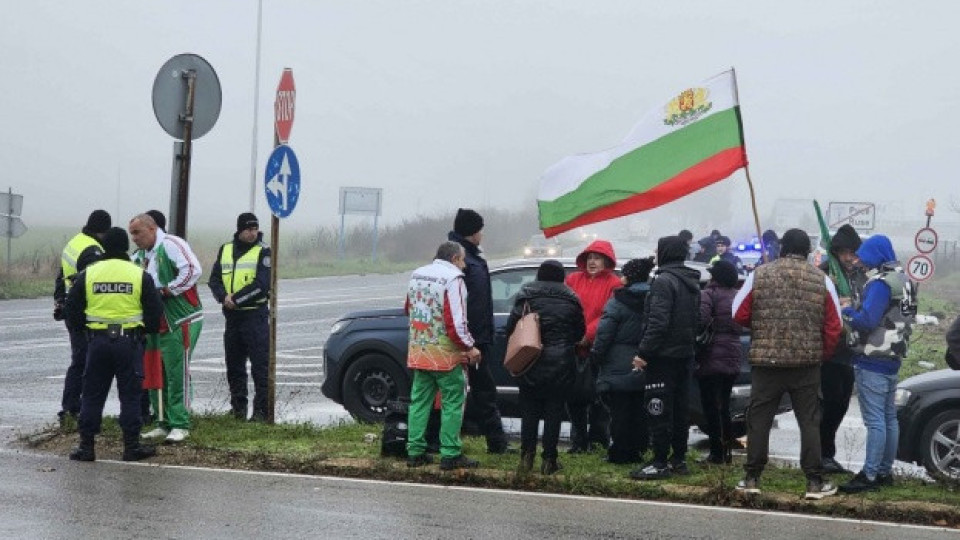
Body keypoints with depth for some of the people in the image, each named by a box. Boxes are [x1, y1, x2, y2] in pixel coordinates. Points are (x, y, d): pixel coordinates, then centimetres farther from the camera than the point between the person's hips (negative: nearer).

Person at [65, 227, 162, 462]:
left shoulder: (87, 275, 2)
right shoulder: (140, 275, -2)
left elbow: (73, 311, 7)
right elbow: (154, 312, 0)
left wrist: (83, 328, 23)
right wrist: (147, 329, 19)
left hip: (98, 341, 1)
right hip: (130, 341, -1)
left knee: (92, 394, 9)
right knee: (130, 394, 5)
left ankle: (86, 446, 8)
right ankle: (132, 446, 6)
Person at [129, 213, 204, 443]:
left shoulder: (171, 244, -12)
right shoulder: (141, 255, 16)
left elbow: (193, 270, -23)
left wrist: (168, 289, -18)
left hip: (181, 321, -9)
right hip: (156, 324, 9)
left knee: (177, 372, -8)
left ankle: (180, 424, -2)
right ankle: (164, 423, 20)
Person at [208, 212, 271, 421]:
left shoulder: (263, 252, -4)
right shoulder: (225, 250, 12)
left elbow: (262, 285, -14)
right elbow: (214, 279, 9)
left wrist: (236, 299, -14)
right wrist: (224, 297, -11)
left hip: (255, 316, -6)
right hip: (232, 316, 6)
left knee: (260, 365, -7)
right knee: (233, 364, 12)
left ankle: (261, 409, -5)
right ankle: (238, 406, 22)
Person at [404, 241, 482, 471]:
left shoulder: (416, 275, 11)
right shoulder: (453, 279, -15)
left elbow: (408, 310, 24)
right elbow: (456, 322, -19)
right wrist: (469, 347, -9)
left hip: (418, 352, 7)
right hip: (446, 354, -7)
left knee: (419, 400, 12)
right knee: (453, 402, 1)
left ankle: (415, 451, 14)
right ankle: (450, 454, 0)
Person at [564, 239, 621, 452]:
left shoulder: (613, 284, -1)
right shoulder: (574, 279, 12)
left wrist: (587, 335, -19)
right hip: (573, 347, 4)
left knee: (596, 397, -2)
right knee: (573, 396, 9)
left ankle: (598, 440, 7)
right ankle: (578, 441, 19)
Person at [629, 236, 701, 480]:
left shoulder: (664, 281, -15)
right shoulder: (692, 283, 14)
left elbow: (658, 322, -22)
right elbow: (696, 320, 19)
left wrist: (643, 352, -20)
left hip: (664, 356, -9)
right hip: (685, 355, 9)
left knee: (659, 410, -6)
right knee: (680, 408, 13)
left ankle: (660, 463, -7)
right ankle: (679, 458, 18)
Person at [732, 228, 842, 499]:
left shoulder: (759, 276, -3)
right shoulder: (821, 280, -1)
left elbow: (739, 316, 0)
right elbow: (834, 327, 0)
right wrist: (821, 355, 13)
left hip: (766, 360, 0)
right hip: (807, 363, 0)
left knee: (758, 419, 9)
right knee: (809, 421, 6)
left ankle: (752, 478, 11)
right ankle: (814, 482, 5)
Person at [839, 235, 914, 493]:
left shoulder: (880, 283, -17)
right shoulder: (904, 281, 13)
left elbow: (867, 320, -24)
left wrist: (847, 311, -5)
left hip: (873, 361, -10)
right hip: (893, 358, 10)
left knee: (875, 420, -10)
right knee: (889, 418, 14)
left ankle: (870, 476, -10)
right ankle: (885, 471, 21)